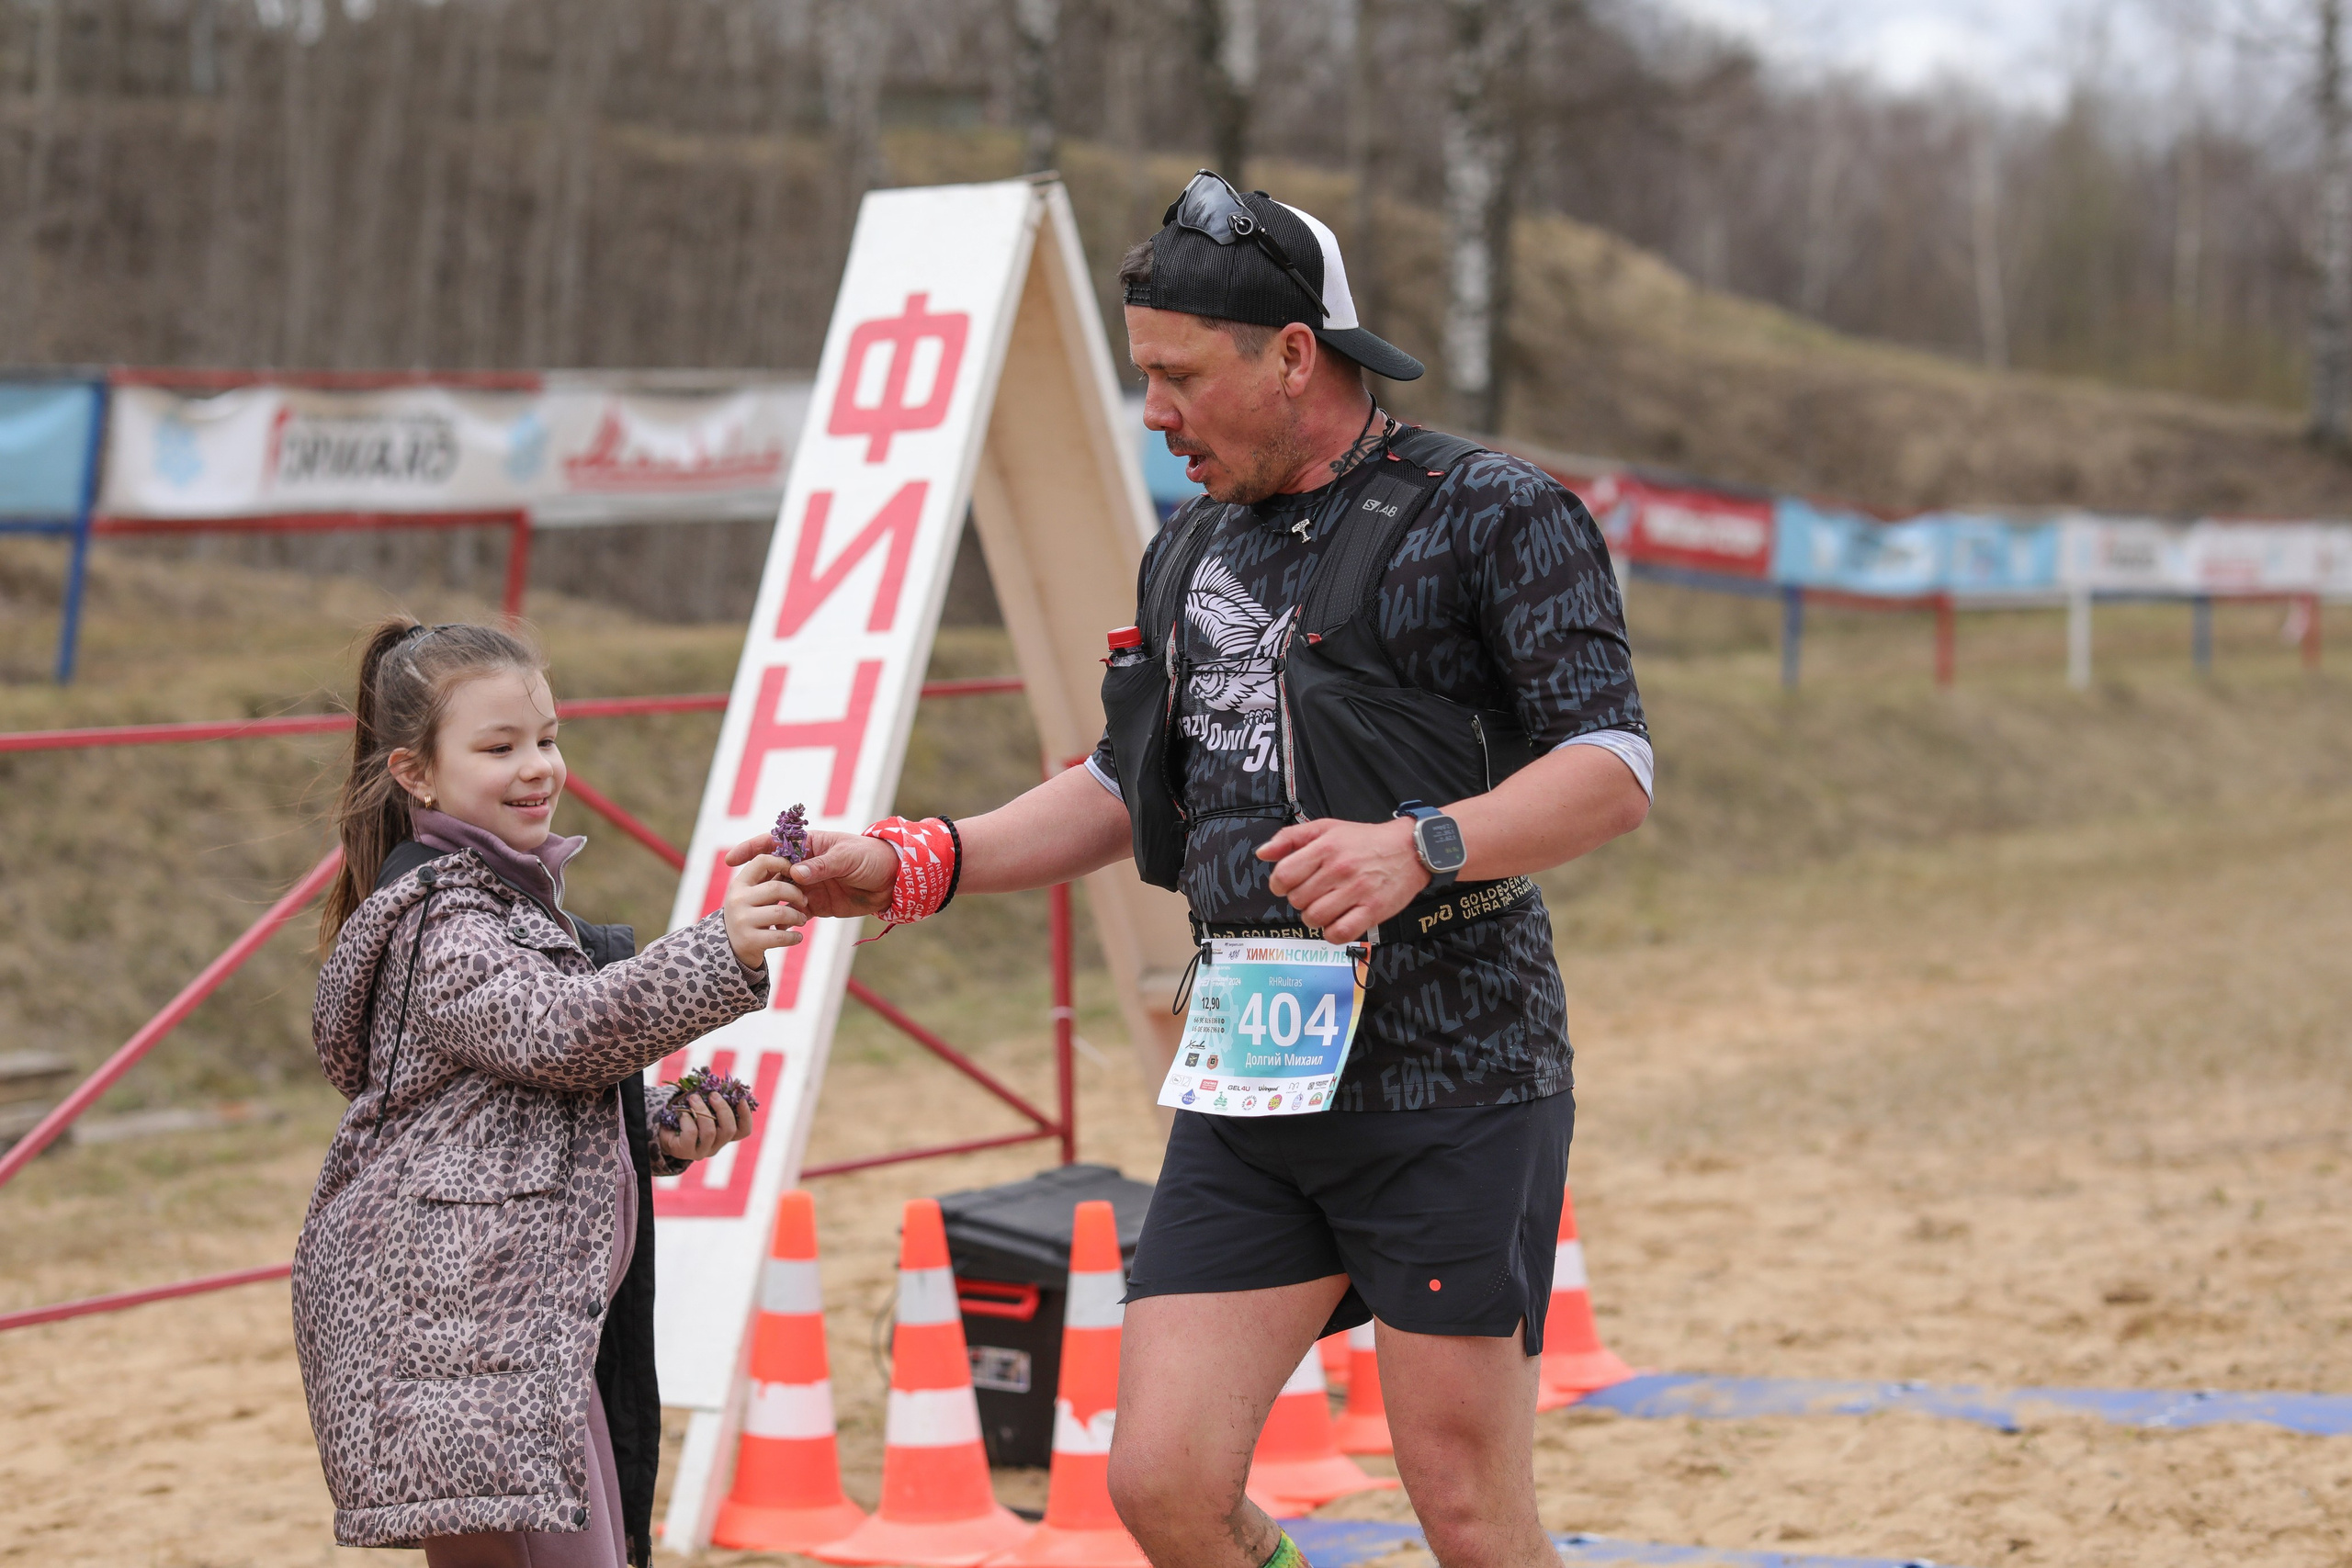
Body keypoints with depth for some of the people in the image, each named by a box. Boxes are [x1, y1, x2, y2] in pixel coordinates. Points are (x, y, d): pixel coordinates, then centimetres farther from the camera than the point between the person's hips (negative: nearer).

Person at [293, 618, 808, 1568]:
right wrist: (721, 953, -35)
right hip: (465, 1333, -10)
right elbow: (559, 1029, -27)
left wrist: (657, 1136, 11)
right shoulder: (439, 925, -11)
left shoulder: (512, 899, 22)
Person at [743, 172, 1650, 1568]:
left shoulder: (1490, 515, -5)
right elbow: (1125, 792, 26)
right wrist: (917, 865, 14)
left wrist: (1423, 846, -29)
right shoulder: (1192, 556, 17)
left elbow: (1614, 772, -13)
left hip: (1453, 1086, -6)